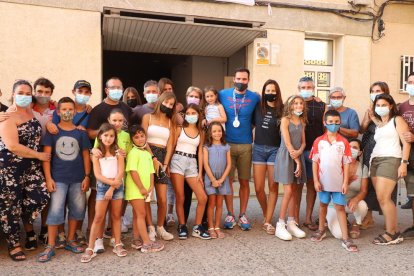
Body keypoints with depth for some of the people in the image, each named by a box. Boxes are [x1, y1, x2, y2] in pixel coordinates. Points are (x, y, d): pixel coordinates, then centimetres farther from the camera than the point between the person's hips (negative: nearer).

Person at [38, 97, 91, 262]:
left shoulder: (80, 132, 5)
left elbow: (86, 155, 6)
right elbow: (46, 155, -3)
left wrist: (87, 176, 0)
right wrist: (48, 178, -10)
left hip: (78, 178, 3)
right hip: (58, 178, -2)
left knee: (77, 209, 10)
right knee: (55, 210, -3)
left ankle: (70, 241, 25)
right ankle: (50, 246, 6)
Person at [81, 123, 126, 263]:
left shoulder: (118, 152, 3)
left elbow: (120, 173, -4)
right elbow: (97, 174, -6)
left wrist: (112, 188, -12)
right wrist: (111, 182, -17)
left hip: (117, 186, 1)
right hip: (102, 186, -1)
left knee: (116, 216, 9)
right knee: (98, 217, -2)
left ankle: (118, 245, 18)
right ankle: (90, 249, 3)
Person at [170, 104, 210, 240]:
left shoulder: (201, 133, 12)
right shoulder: (179, 128, 5)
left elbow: (200, 152, 10)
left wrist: (200, 173, 4)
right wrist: (167, 165, -6)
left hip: (192, 163, 3)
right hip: (178, 161, -3)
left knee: (203, 197, -3)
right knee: (180, 197, -2)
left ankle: (197, 228, 11)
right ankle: (182, 227, 15)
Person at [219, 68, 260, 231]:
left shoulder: (255, 98, 3)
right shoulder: (223, 95, 2)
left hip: (246, 145, 0)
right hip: (227, 144, 0)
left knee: (244, 181, 6)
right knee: (228, 180, 3)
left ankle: (243, 215, 18)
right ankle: (230, 214, 16)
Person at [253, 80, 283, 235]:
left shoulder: (282, 110, 0)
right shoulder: (258, 107, 4)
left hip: (275, 150, -1)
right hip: (258, 149, 1)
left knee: (273, 187, 1)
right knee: (259, 188, 0)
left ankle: (268, 221, 12)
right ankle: (266, 215, 26)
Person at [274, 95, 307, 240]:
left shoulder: (302, 121, 12)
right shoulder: (285, 120, -7)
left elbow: (303, 142, 8)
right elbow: (287, 143, -12)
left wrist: (299, 152, -13)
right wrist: (297, 162, -13)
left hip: (298, 156, 6)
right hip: (286, 156, -6)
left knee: (294, 191, 8)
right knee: (288, 192, -9)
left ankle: (291, 223, 17)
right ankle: (280, 226, 0)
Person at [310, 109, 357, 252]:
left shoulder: (344, 142, -3)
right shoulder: (319, 141, -2)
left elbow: (346, 164, -2)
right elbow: (315, 162, -1)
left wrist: (345, 182, -6)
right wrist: (316, 180, -6)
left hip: (338, 181, -1)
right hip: (323, 181, 1)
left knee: (340, 207, 4)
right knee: (323, 205, 17)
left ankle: (345, 238, 8)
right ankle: (321, 230, 34)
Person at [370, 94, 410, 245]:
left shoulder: (397, 120, 5)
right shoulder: (377, 124, 24)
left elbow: (406, 142, -5)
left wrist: (404, 163, -11)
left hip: (390, 160, -7)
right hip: (375, 160, 7)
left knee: (383, 198, -13)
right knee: (382, 199, 3)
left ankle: (392, 233, -1)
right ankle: (393, 231, 11)